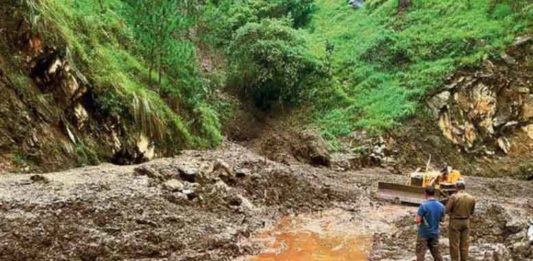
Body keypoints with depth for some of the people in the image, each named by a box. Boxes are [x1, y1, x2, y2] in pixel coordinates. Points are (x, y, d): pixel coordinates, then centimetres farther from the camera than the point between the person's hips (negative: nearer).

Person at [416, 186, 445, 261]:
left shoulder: (424, 205, -20)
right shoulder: (441, 206, -1)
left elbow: (418, 220, -19)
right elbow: (441, 219, 12)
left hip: (424, 233, -5)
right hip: (435, 233, 5)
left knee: (420, 254, 0)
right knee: (436, 253, 16)